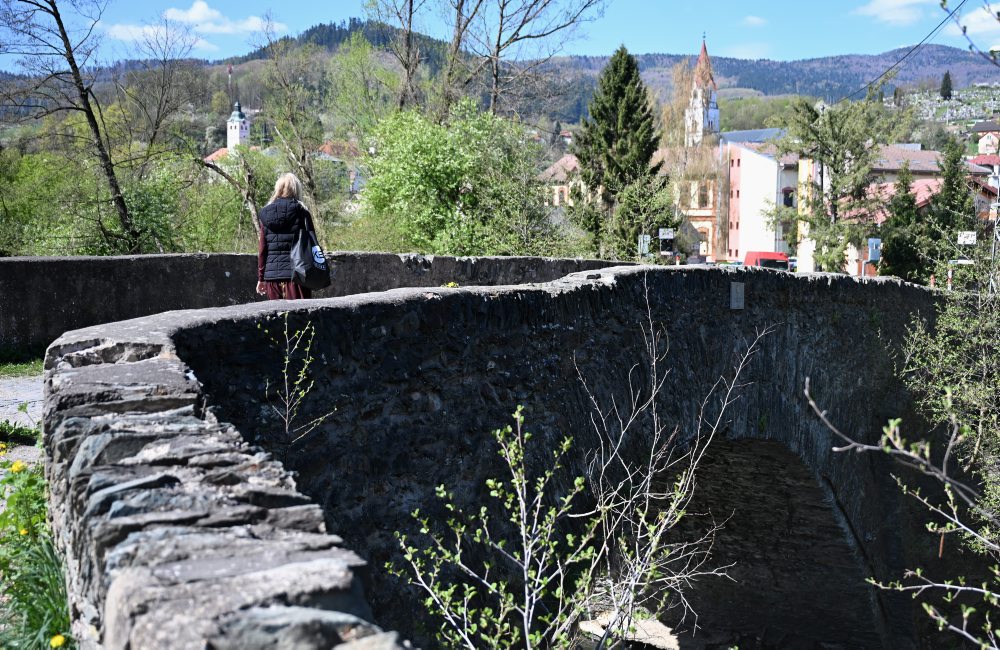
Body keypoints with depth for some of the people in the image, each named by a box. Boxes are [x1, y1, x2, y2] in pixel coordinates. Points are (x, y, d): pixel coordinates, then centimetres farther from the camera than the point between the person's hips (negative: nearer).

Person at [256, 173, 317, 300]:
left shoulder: (265, 214, 7)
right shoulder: (301, 212, -2)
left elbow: (262, 250, 8)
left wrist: (261, 278, 14)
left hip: (271, 276, 3)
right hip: (296, 274, -3)